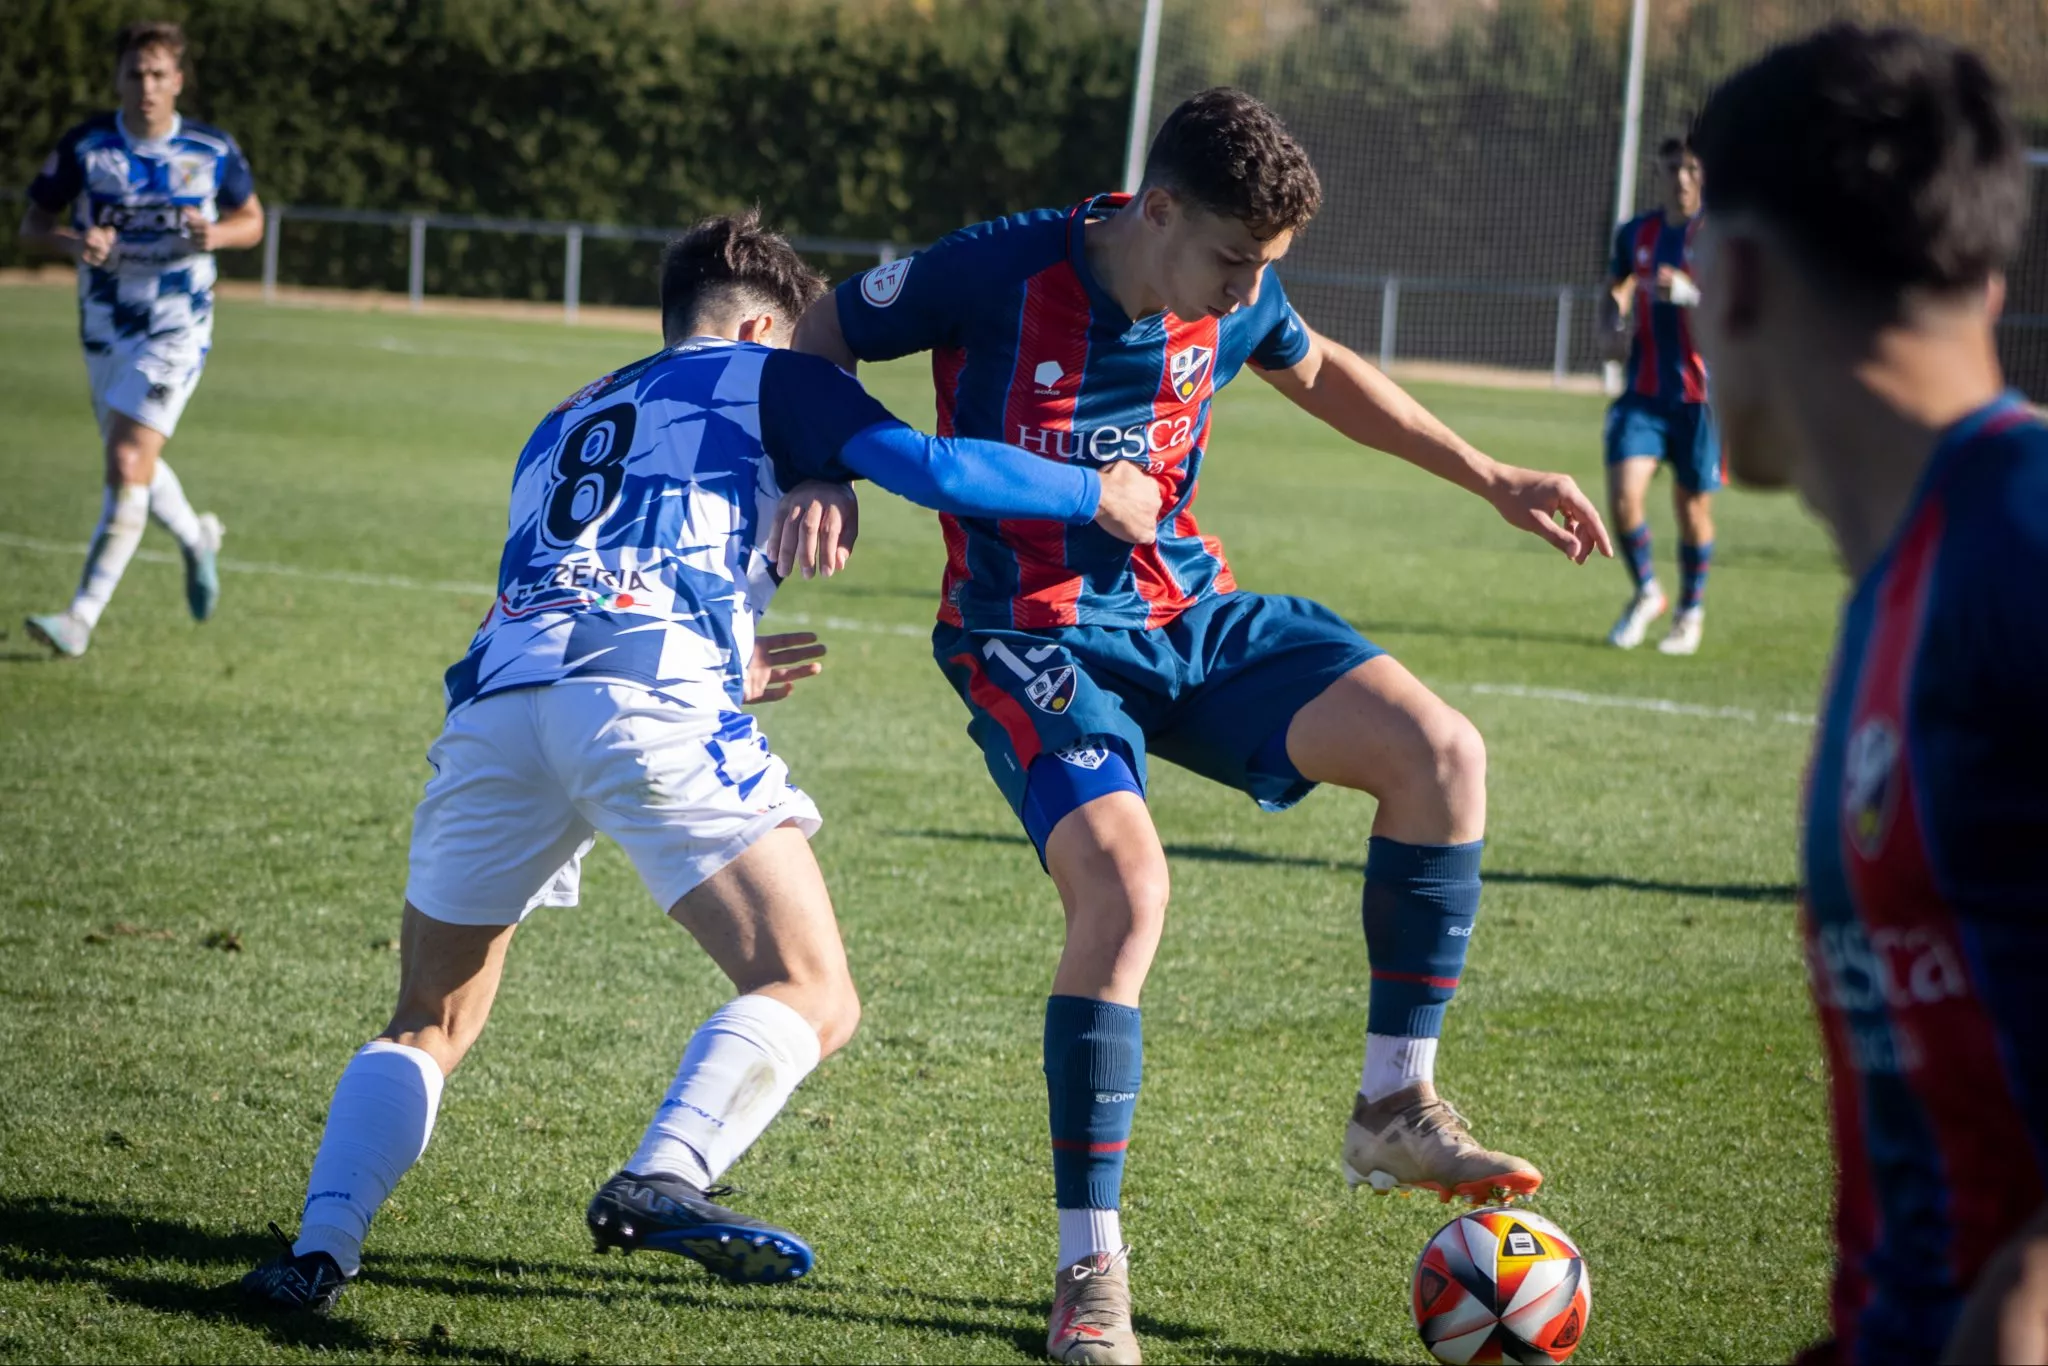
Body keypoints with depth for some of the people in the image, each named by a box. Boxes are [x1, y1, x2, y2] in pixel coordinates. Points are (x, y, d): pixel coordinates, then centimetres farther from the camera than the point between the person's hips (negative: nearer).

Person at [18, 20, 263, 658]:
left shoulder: (214, 152, -7)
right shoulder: (85, 146, -7)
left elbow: (251, 220, 7)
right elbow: (33, 224, 0)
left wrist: (216, 235, -15)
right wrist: (74, 242, -21)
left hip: (177, 326, -3)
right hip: (105, 329, 3)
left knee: (128, 467, -16)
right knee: (133, 467, 18)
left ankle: (83, 616, -15)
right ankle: (197, 538, 50)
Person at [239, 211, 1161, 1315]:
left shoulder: (563, 425, 38)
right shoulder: (766, 377, 23)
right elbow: (931, 468, 10)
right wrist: (1097, 496, 23)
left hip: (495, 695, 6)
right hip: (652, 699, -6)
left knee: (427, 1028, 19)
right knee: (811, 997, -5)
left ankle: (321, 1245, -2)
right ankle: (663, 1182, -30)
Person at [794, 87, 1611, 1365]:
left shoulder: (1235, 301, -3)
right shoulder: (1003, 273, -19)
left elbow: (1317, 369, 20)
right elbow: (820, 337, -4)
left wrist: (1489, 478, 19)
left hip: (1192, 612, 6)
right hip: (1033, 636, -6)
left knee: (1441, 752, -12)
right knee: (1126, 885, -30)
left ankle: (1395, 1106, 1)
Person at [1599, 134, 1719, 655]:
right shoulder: (1636, 233, 9)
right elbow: (1616, 292, 26)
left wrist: (1688, 293, -29)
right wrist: (1615, 318, 4)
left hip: (1700, 395, -3)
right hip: (1643, 392, 3)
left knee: (1693, 508, 4)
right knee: (1623, 495, -11)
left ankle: (1691, 612, 26)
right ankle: (1646, 594, 13)